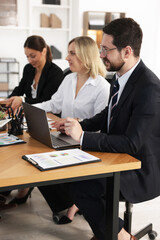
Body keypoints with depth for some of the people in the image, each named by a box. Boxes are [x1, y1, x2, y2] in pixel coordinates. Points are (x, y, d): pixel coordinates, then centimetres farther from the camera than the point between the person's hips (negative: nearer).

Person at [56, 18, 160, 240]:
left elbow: (132, 144, -28)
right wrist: (80, 126, 0)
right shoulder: (121, 78, 3)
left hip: (142, 172, -9)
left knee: (81, 186, -20)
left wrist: (83, 137, -26)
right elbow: (108, 115, 18)